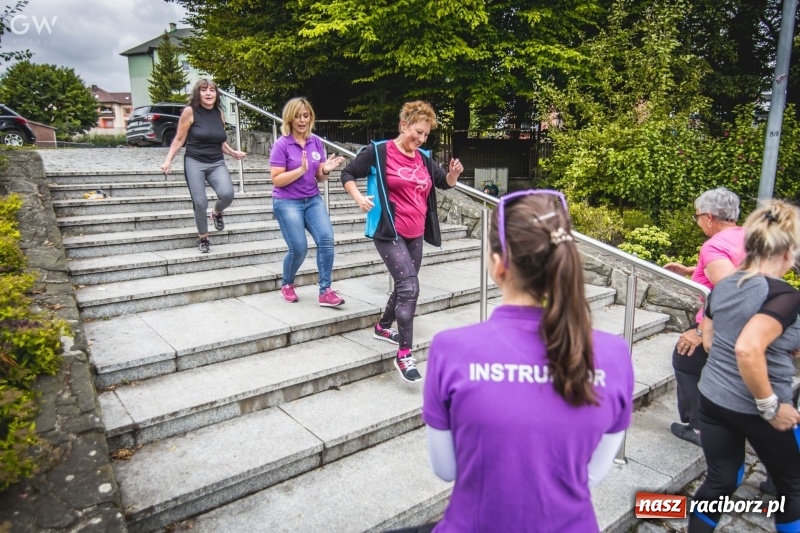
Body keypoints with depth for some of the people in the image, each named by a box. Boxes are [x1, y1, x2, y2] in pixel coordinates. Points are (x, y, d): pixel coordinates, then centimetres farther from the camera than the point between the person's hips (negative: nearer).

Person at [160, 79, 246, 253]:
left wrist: (233, 152, 5)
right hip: (194, 162, -3)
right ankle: (203, 238, 16)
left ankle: (217, 213, 14)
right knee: (200, 202, -8)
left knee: (227, 194, -23)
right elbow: (179, 139, 0)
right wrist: (168, 160, -5)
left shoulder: (220, 113, 7)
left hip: (217, 163, 3)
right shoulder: (190, 111, -5)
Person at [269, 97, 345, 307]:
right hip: (287, 202, -4)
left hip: (313, 200, 4)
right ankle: (286, 285, 24)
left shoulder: (316, 142, 5)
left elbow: (319, 178, 9)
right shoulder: (281, 145, -10)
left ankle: (325, 291, -7)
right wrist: (301, 170, -25)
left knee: (326, 240, -14)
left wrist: (326, 170, -13)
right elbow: (277, 180, -14)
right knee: (299, 249, -6)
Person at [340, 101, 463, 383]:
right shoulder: (379, 151, -8)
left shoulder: (423, 159, 10)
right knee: (410, 287, -16)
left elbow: (444, 183, 17)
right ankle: (404, 355, -8)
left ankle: (383, 327, 43)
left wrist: (454, 173, -5)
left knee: (404, 286, 18)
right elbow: (348, 174, -2)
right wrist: (358, 197, -20)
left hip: (415, 235, 7)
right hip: (389, 234, -7)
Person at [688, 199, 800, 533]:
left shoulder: (722, 287, 1)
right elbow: (747, 349, -35)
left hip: (712, 398, 6)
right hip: (754, 409, -5)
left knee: (720, 481, 18)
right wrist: (771, 406, -23)